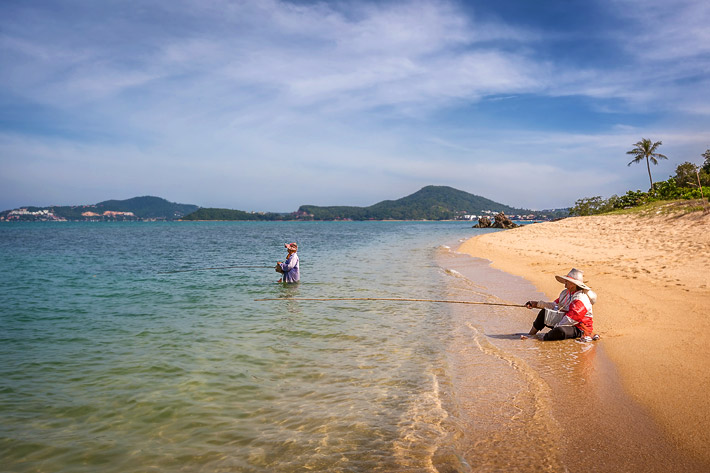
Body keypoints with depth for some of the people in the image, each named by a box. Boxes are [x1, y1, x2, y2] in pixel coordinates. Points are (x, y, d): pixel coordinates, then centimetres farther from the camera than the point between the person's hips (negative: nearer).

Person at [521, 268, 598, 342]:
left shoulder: (581, 300, -24)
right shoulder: (566, 292, 7)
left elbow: (570, 320, -30)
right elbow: (555, 305, 15)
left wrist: (555, 326, -26)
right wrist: (537, 304, 9)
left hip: (578, 329, -10)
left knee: (559, 330, -39)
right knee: (544, 312, 5)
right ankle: (531, 334, 7)